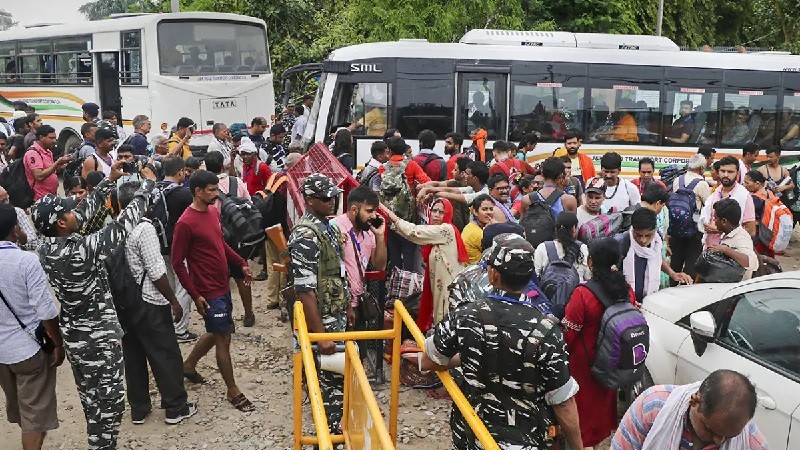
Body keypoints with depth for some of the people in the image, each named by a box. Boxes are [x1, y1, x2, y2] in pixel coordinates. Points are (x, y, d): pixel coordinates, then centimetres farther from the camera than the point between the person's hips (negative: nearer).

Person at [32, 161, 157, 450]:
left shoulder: (45, 249, -5)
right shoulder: (82, 250, -29)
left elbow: (84, 213, 4)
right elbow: (123, 225, -22)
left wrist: (109, 181, 6)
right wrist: (148, 184, -12)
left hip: (73, 335, 8)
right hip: (99, 336, -8)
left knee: (90, 398, 22)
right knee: (110, 399, 7)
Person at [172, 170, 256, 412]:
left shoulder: (213, 211, 5)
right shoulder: (186, 223, -20)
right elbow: (177, 263, -17)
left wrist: (242, 263, 13)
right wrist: (195, 295, -18)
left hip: (222, 286, 9)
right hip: (208, 292, -9)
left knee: (217, 332, 23)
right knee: (223, 339, 0)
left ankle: (189, 365, 44)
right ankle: (233, 391, 13)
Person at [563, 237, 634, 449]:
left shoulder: (583, 294, -29)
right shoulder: (626, 290, -10)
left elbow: (568, 332, -21)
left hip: (586, 361, -5)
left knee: (587, 399, 14)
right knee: (607, 393, 27)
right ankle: (608, 429, 48)